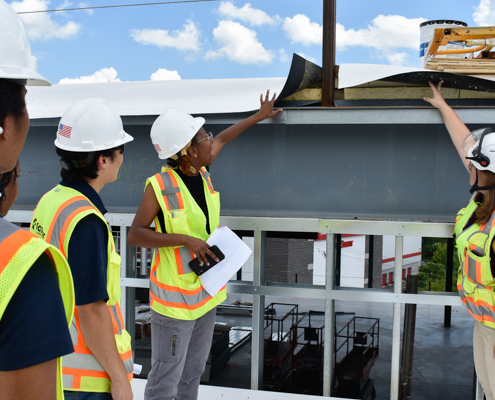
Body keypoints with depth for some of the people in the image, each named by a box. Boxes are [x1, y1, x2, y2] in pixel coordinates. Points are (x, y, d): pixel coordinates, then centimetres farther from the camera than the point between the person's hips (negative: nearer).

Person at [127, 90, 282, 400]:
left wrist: (260, 116, 29)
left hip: (206, 291, 7)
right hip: (175, 298, -7)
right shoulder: (160, 186, -18)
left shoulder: (202, 172, 1)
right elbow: (135, 235, -15)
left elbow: (223, 139, 19)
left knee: (194, 372, 20)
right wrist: (186, 240, -24)